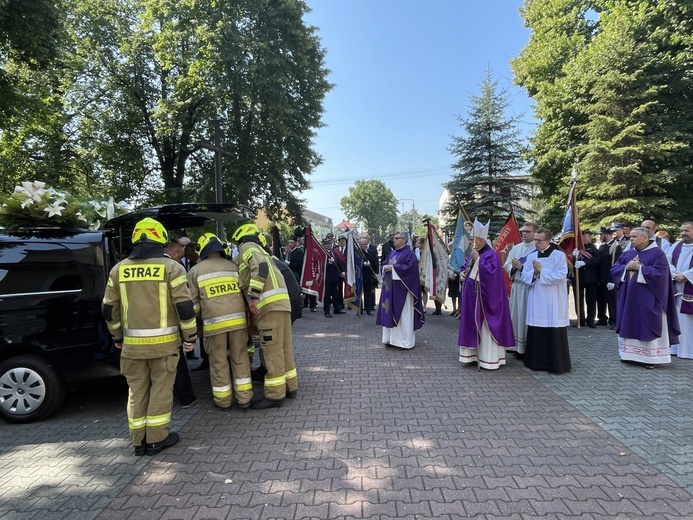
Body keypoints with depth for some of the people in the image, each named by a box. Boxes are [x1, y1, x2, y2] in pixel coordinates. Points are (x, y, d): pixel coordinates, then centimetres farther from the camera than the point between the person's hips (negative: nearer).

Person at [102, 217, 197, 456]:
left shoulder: (119, 269, 6)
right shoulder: (171, 267, -7)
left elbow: (109, 309, 10)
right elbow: (184, 306, -11)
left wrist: (117, 336, 23)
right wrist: (190, 335, -1)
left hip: (133, 343, 4)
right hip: (164, 341, -3)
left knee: (137, 391, 15)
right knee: (161, 389, 8)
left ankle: (139, 441, 23)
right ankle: (156, 439, 15)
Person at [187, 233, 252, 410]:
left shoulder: (195, 271, 6)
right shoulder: (233, 266, 13)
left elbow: (193, 302, 6)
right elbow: (244, 292, 16)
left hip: (214, 321, -2)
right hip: (237, 319, 2)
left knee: (218, 362, 10)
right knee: (240, 358, 12)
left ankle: (223, 400, 20)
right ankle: (244, 398, 18)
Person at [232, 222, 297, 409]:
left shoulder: (247, 247, 3)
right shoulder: (259, 250, 29)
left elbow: (260, 267, -15)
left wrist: (253, 296, -17)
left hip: (270, 303, -9)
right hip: (281, 302, 9)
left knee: (272, 351, -3)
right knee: (284, 348, 15)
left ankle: (275, 395, 4)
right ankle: (290, 387, 25)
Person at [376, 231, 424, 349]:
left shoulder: (409, 253, -7)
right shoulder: (392, 253, 17)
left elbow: (410, 267, -18)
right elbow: (385, 264, 19)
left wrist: (393, 268, -17)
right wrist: (385, 267, -5)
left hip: (402, 288, -8)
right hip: (390, 288, 8)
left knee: (403, 314, -3)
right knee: (390, 312, 8)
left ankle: (405, 340, 5)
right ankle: (392, 338, 16)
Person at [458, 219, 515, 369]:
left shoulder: (491, 255, -12)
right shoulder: (473, 254, 13)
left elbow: (490, 272, -26)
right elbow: (466, 268, 25)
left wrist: (478, 259, -20)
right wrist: (463, 274, 3)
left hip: (484, 297, -8)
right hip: (472, 295, 9)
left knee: (485, 326, -4)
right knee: (472, 324, 12)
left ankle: (489, 358, 3)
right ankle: (474, 354, 22)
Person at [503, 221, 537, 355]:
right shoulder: (516, 248, 12)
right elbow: (506, 266, 11)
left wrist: (522, 267, -17)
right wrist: (513, 267, -9)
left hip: (531, 288, -6)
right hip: (517, 286, 6)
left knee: (528, 317, -2)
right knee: (517, 316, 9)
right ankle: (518, 347, 20)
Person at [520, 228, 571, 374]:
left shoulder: (559, 255, -5)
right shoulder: (531, 256, 9)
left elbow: (560, 277, -14)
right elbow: (524, 277, 6)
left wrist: (541, 271, -12)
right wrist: (534, 272, -12)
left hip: (553, 303, -4)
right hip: (536, 301, 4)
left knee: (554, 334, 0)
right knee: (536, 333, 6)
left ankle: (557, 364, 11)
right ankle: (537, 361, 17)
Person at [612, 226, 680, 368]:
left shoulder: (657, 253, -8)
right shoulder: (628, 253, 10)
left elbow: (660, 272, -18)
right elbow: (614, 269, 9)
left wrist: (640, 268, -18)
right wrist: (626, 267, -9)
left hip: (647, 299, -6)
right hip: (629, 297, 6)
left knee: (647, 327, 0)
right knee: (630, 325, 9)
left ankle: (650, 357, 8)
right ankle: (631, 354, 18)